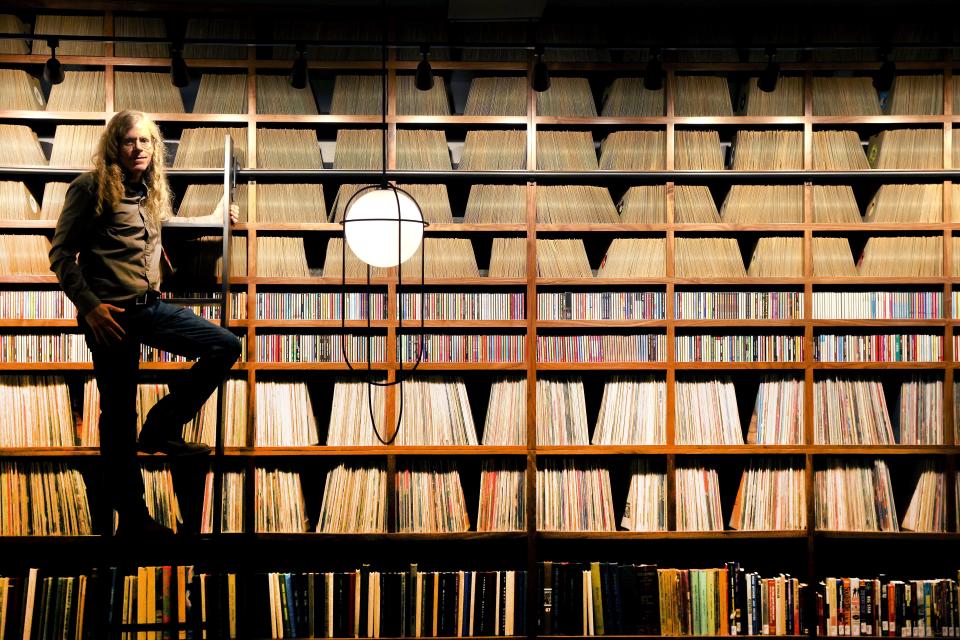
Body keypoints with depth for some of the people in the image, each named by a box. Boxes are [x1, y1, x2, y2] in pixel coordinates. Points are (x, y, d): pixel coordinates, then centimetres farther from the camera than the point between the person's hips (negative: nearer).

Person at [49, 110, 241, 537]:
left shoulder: (152, 193, 14)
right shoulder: (91, 187, -6)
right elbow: (61, 253, -7)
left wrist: (218, 216, 40)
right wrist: (88, 305, -14)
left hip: (151, 308, 7)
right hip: (111, 314, -7)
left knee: (226, 347, -2)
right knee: (119, 416, 0)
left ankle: (161, 429, 8)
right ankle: (132, 518, 12)